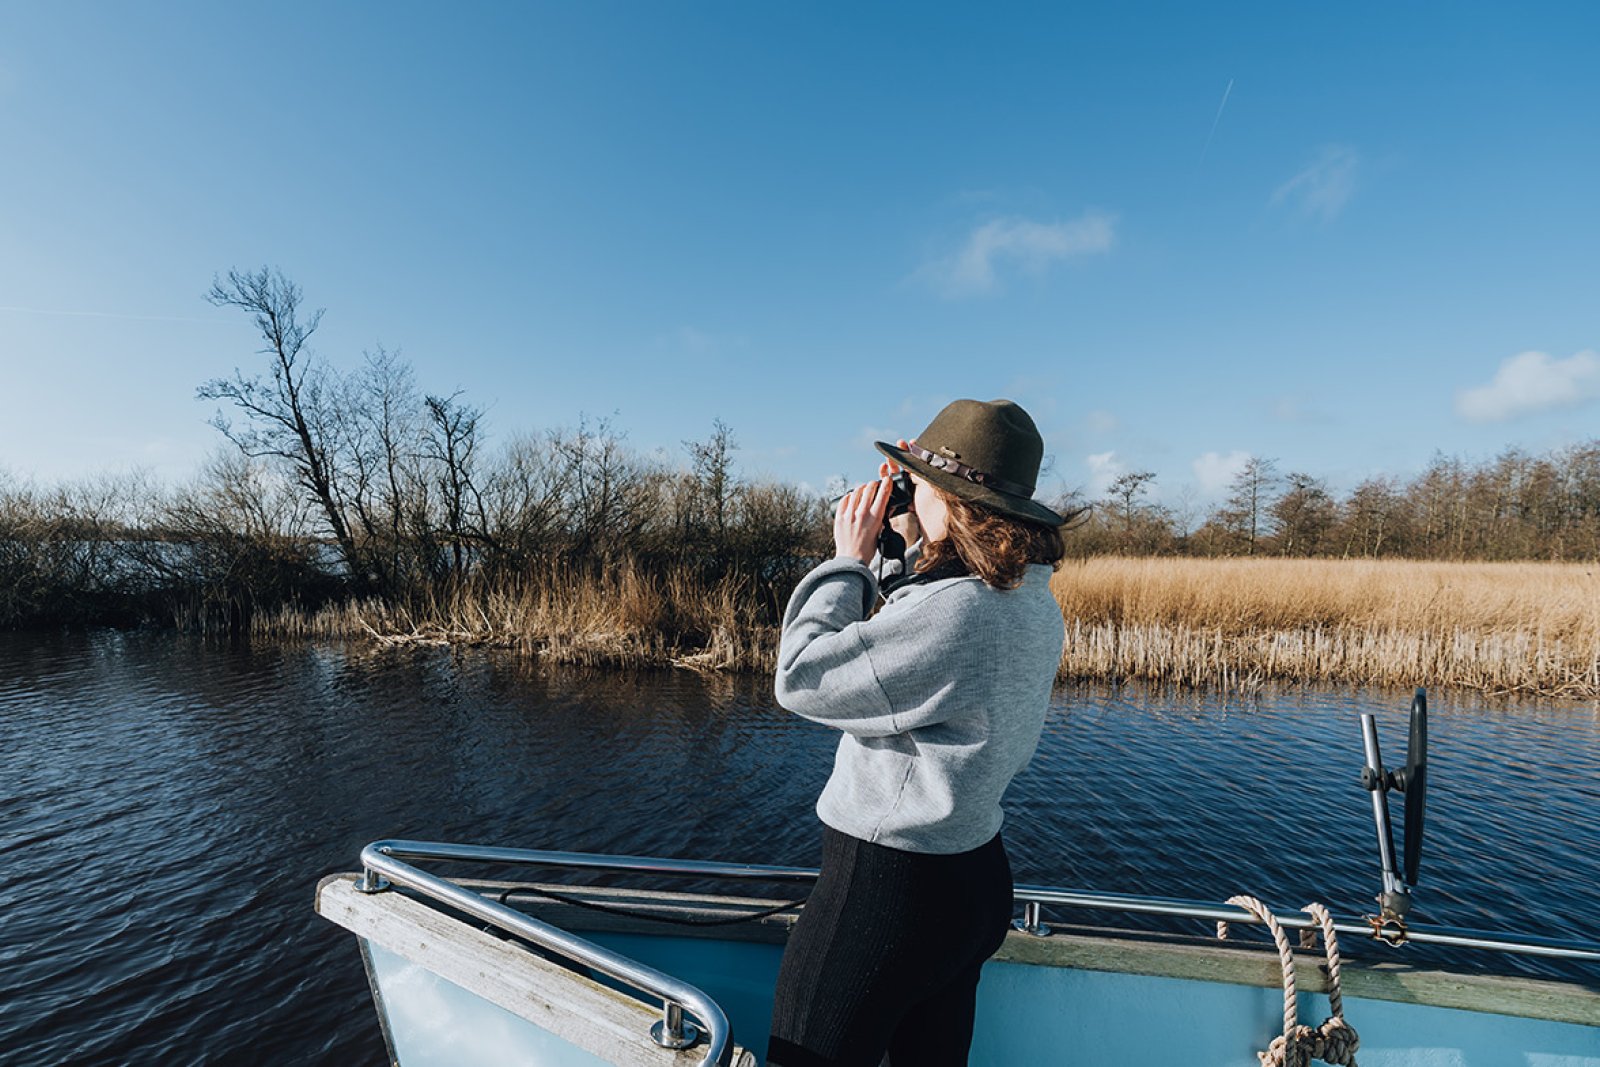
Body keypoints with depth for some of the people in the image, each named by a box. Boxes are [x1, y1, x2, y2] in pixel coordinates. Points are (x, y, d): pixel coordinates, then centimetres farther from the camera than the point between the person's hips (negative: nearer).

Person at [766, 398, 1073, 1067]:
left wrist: (849, 560, -13)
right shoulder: (1034, 603, 1)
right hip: (976, 873, 9)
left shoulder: (949, 611, -29)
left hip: (887, 890, -9)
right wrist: (912, 541, 6)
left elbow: (801, 678, -22)